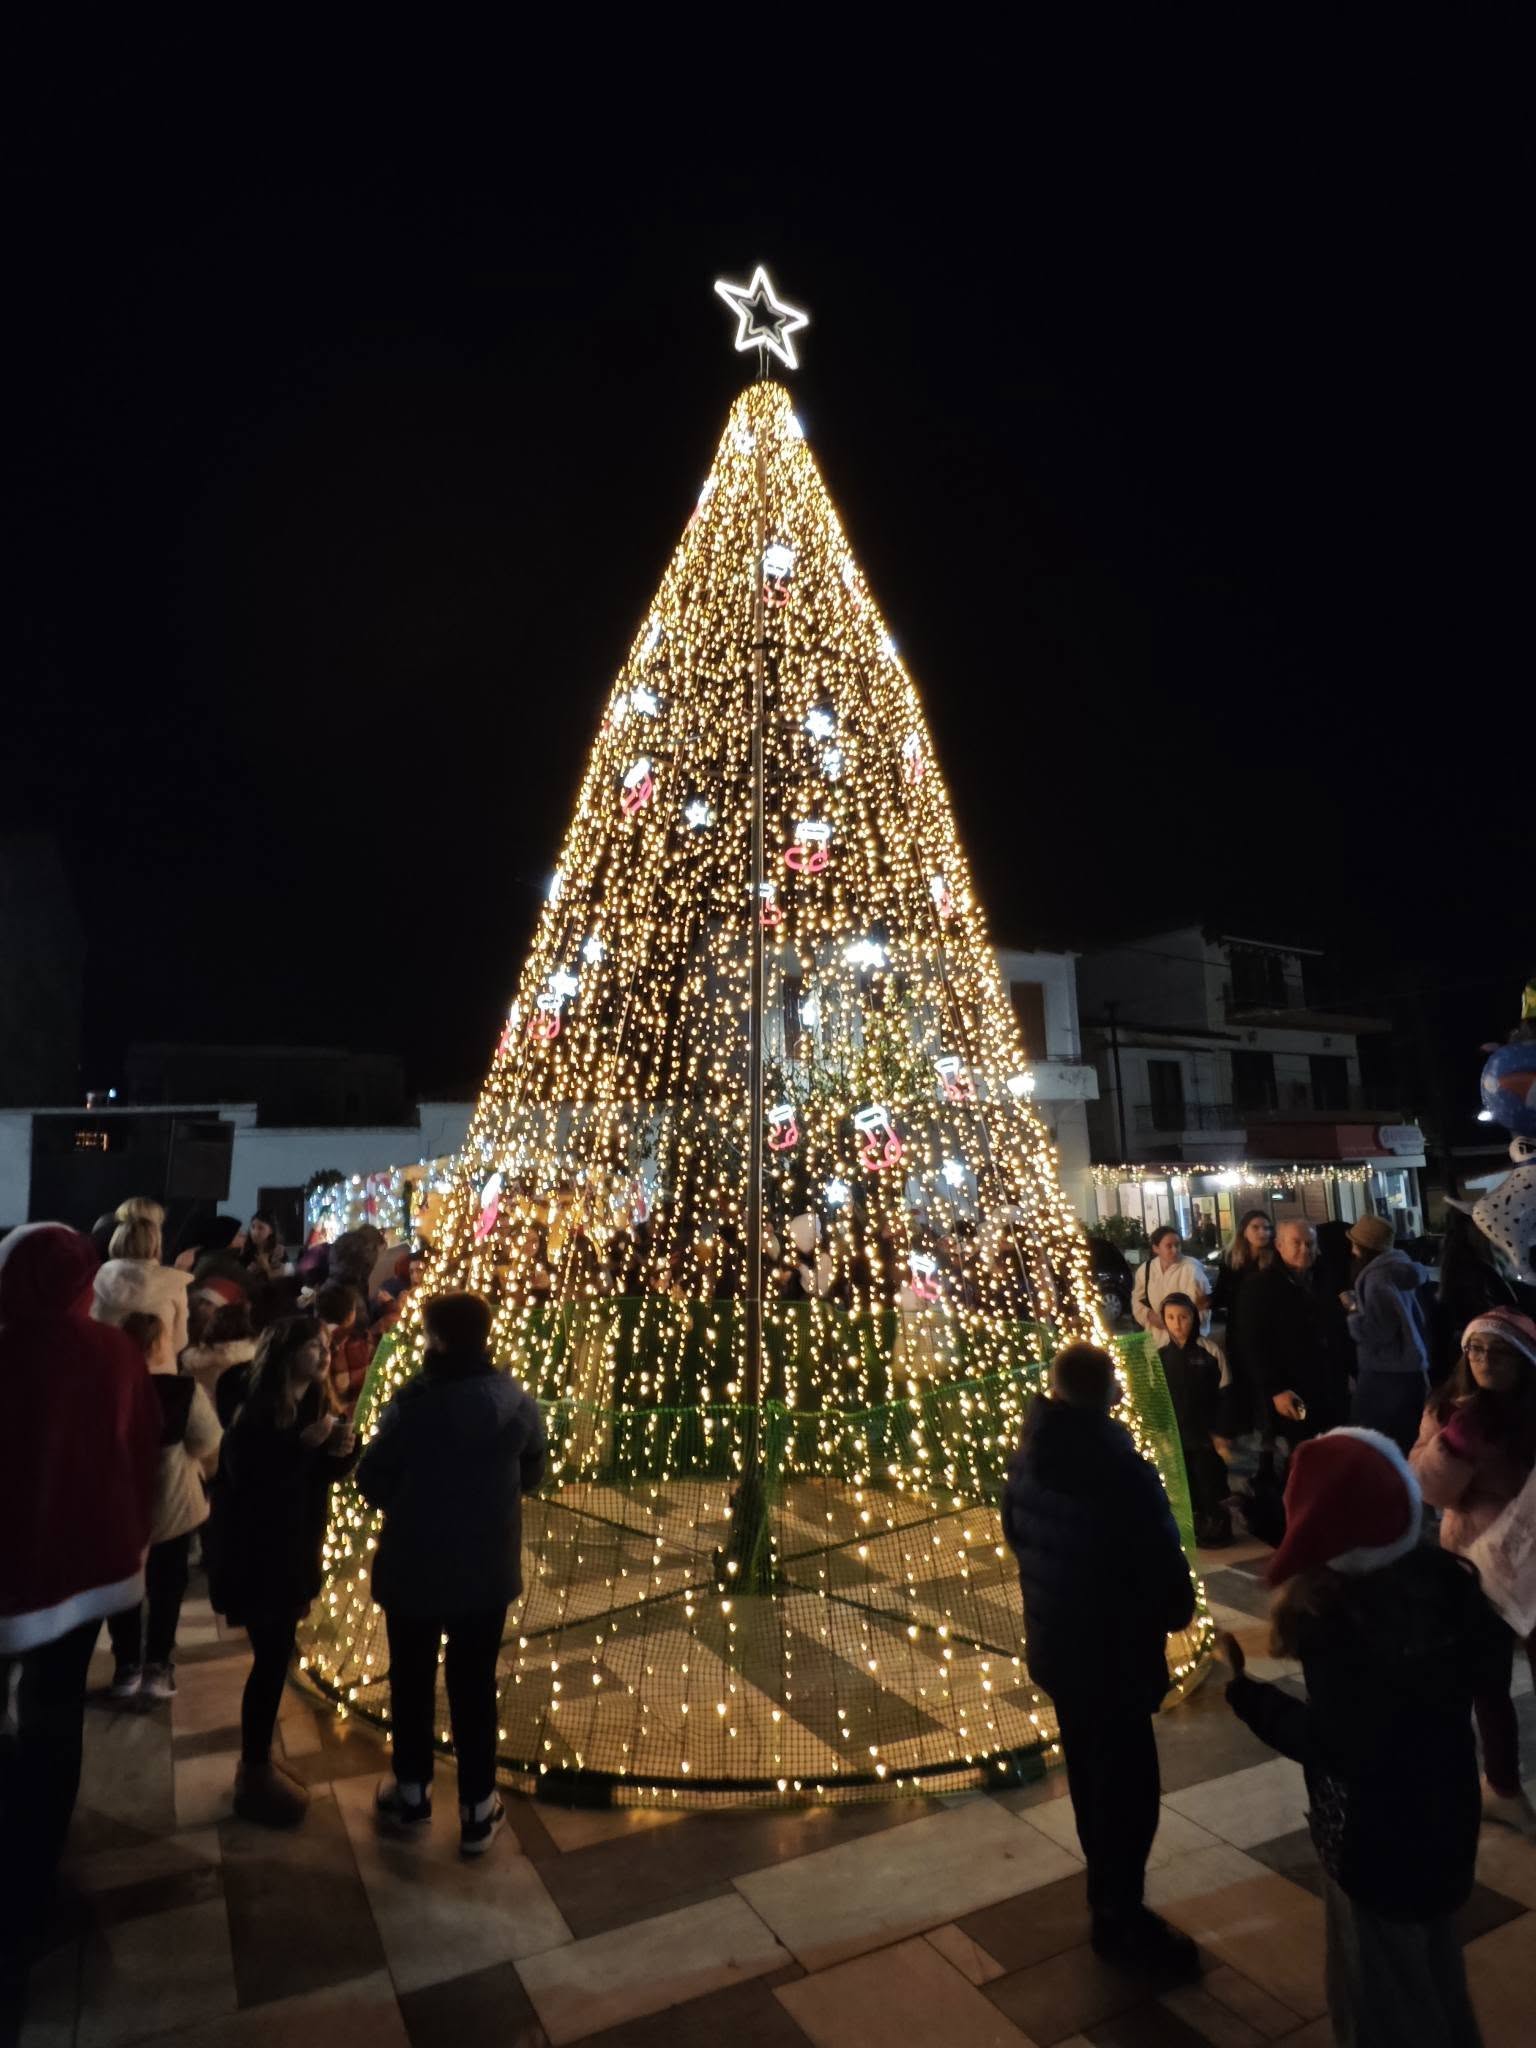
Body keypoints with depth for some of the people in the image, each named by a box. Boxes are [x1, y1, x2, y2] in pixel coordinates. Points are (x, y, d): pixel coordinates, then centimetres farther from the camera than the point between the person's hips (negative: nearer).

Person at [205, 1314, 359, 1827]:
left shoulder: (318, 1404, 3)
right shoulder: (256, 1410, -18)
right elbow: (248, 1475, -27)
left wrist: (342, 1451, -11)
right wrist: (304, 1444, -30)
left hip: (295, 1547, 7)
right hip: (255, 1552, -7)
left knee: (276, 1656, 13)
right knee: (272, 1658, -2)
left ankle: (259, 1763, 28)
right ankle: (254, 1775, 14)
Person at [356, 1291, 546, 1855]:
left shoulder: (413, 1404, -23)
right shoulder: (519, 1403, -11)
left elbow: (372, 1481, -11)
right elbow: (531, 1476, 3)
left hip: (414, 1567, -2)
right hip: (487, 1569, 2)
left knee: (412, 1682, 20)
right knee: (475, 1687, 17)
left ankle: (411, 1795, 36)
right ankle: (478, 1810, 27)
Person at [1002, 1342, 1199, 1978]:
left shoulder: (1026, 1458, -6)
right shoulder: (1122, 1471, -29)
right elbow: (1163, 1563, -21)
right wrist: (1177, 1612, 1)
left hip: (1053, 1645, 7)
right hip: (1114, 1653, -7)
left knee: (1089, 1775, 24)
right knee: (1127, 1786, 12)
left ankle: (1108, 1897, 41)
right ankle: (1122, 1920, 27)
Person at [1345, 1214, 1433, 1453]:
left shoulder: (1378, 1279, -20)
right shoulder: (1400, 1270, 8)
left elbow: (1378, 1332, -24)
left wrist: (1353, 1307, -11)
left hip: (1387, 1376, -10)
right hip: (1408, 1370, 10)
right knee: (1403, 1443, 15)